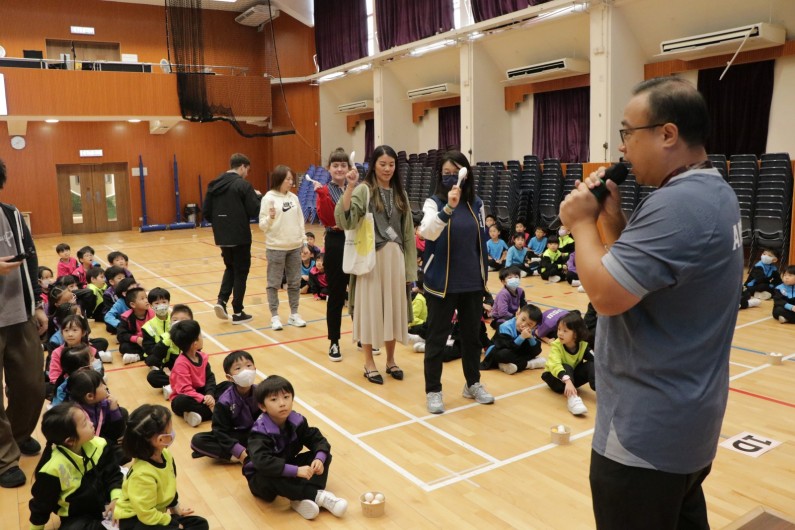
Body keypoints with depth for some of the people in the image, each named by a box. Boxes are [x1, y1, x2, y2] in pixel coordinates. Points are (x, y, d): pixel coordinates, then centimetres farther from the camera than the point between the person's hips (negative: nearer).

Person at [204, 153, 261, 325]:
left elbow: (207, 214, 7)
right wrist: (257, 197, 4)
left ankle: (221, 300, 4)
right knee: (241, 272, 6)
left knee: (230, 268, 23)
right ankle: (237, 313, 10)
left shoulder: (214, 185, 7)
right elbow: (254, 211, -14)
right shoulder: (243, 185, -12)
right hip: (240, 237, -6)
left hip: (222, 237, 6)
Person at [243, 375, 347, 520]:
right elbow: (262, 461, -41)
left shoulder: (296, 421, -8)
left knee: (324, 456, -12)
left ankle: (301, 499, -31)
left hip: (288, 467, 6)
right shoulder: (260, 431, -26)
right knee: (268, 477, -41)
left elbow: (318, 439, -6)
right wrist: (296, 471, -45)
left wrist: (319, 459, -29)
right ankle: (317, 495, -32)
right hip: (261, 477, -6)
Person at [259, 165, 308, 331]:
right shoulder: (268, 198, -7)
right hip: (276, 248, -5)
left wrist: (304, 242, 9)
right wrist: (270, 217, -28)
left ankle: (294, 314, 21)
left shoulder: (294, 198, 7)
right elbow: (262, 225, -9)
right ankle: (274, 317, 12)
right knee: (274, 283, 4)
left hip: (295, 247, 5)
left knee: (295, 282, 11)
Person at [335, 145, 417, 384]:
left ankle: (390, 360, 25)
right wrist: (349, 188, -28)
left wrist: (409, 266, 8)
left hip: (395, 257, 5)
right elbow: (346, 221, -19)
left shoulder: (400, 193, 11)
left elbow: (408, 232, 12)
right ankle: (369, 363, 16)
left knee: (393, 307, 10)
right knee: (370, 307, 2)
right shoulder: (364, 190, -4)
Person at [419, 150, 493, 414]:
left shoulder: (476, 204, 3)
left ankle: (473, 384, 34)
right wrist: (448, 207, -42)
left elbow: (482, 241, 11)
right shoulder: (434, 202, -9)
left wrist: (484, 275, 13)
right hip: (441, 282, -4)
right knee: (437, 337, 6)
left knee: (472, 334, 16)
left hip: (472, 283, 4)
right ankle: (433, 391, 19)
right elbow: (426, 232, -29)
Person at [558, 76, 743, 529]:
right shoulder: (715, 192, 9)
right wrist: (613, 219, 1)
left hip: (649, 429, -10)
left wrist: (582, 223, -14)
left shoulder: (677, 205, -26)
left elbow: (606, 294, -28)